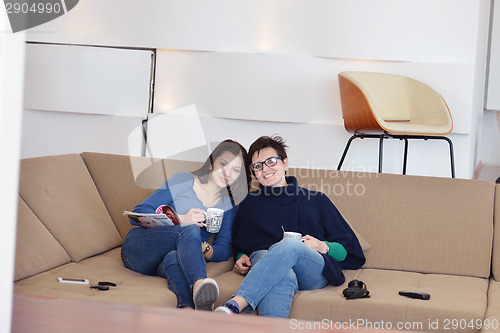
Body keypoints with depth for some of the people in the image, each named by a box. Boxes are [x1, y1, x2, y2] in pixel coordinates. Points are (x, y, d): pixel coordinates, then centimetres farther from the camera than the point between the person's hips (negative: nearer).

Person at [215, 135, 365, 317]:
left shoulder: (316, 200, 25)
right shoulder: (249, 204, 31)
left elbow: (348, 249, 21)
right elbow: (238, 246, 34)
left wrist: (323, 247, -1)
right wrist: (241, 258, 10)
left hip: (314, 271, -1)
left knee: (289, 245, -39)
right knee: (283, 276, -40)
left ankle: (234, 305, -56)